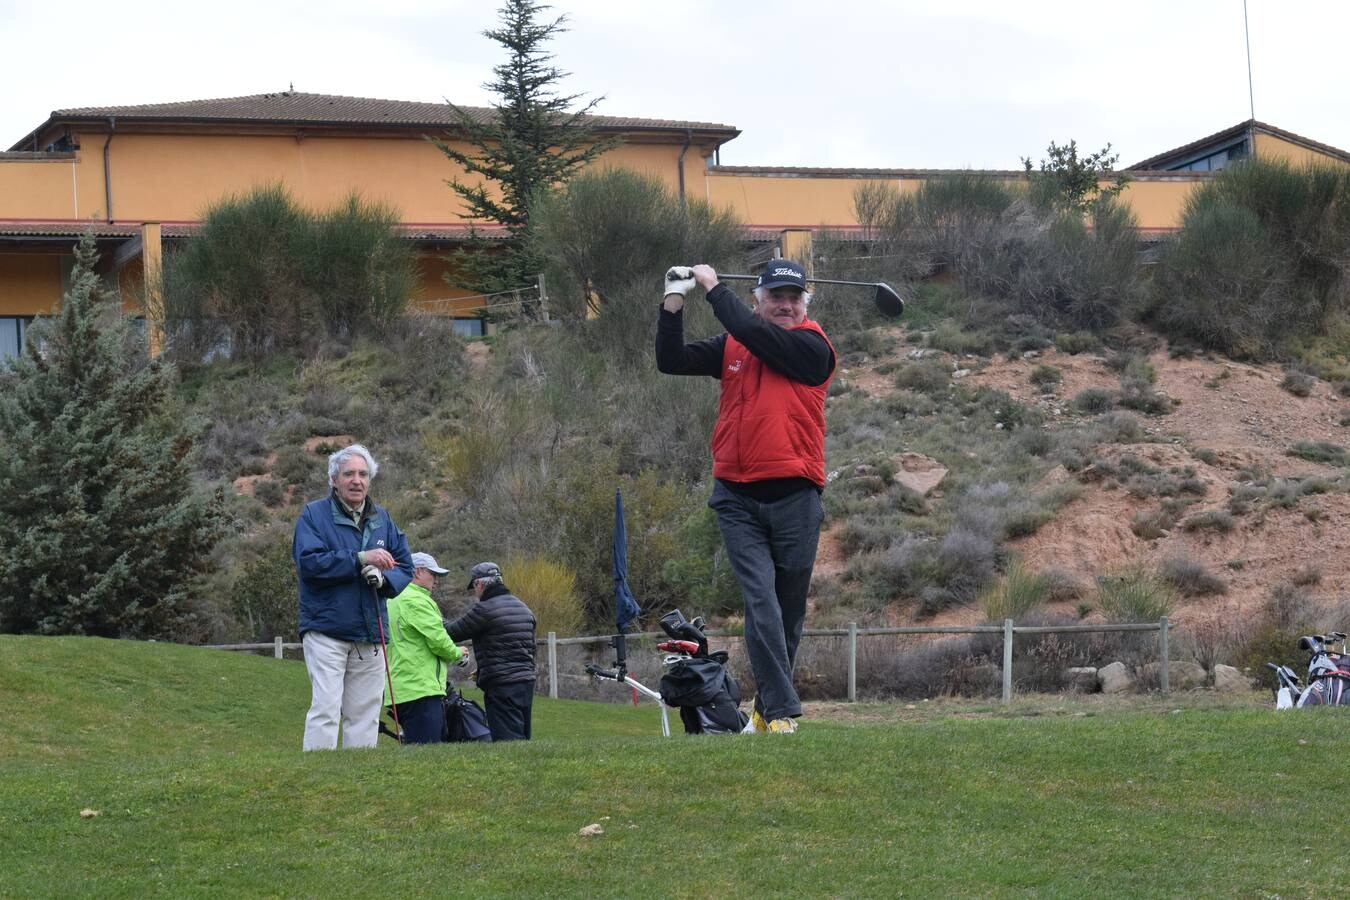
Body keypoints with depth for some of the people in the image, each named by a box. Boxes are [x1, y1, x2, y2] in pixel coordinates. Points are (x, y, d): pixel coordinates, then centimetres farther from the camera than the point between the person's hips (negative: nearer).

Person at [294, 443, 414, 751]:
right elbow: (309, 562, -15)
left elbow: (405, 567, 14)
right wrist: (360, 559, -20)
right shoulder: (314, 515, -1)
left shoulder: (381, 519, 15)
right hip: (326, 630, -5)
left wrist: (383, 577, -9)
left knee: (364, 714, 6)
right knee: (325, 709, -13)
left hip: (370, 634, 5)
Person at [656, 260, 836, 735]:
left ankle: (766, 708, 22)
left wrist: (714, 288, -3)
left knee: (789, 609, 7)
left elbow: (756, 335, -14)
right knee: (761, 602, -11)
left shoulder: (812, 347, -2)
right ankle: (781, 711, -14)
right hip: (738, 499, 2)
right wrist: (673, 302, -2)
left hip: (795, 498, -2)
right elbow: (671, 360, 8)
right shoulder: (731, 347, 11)